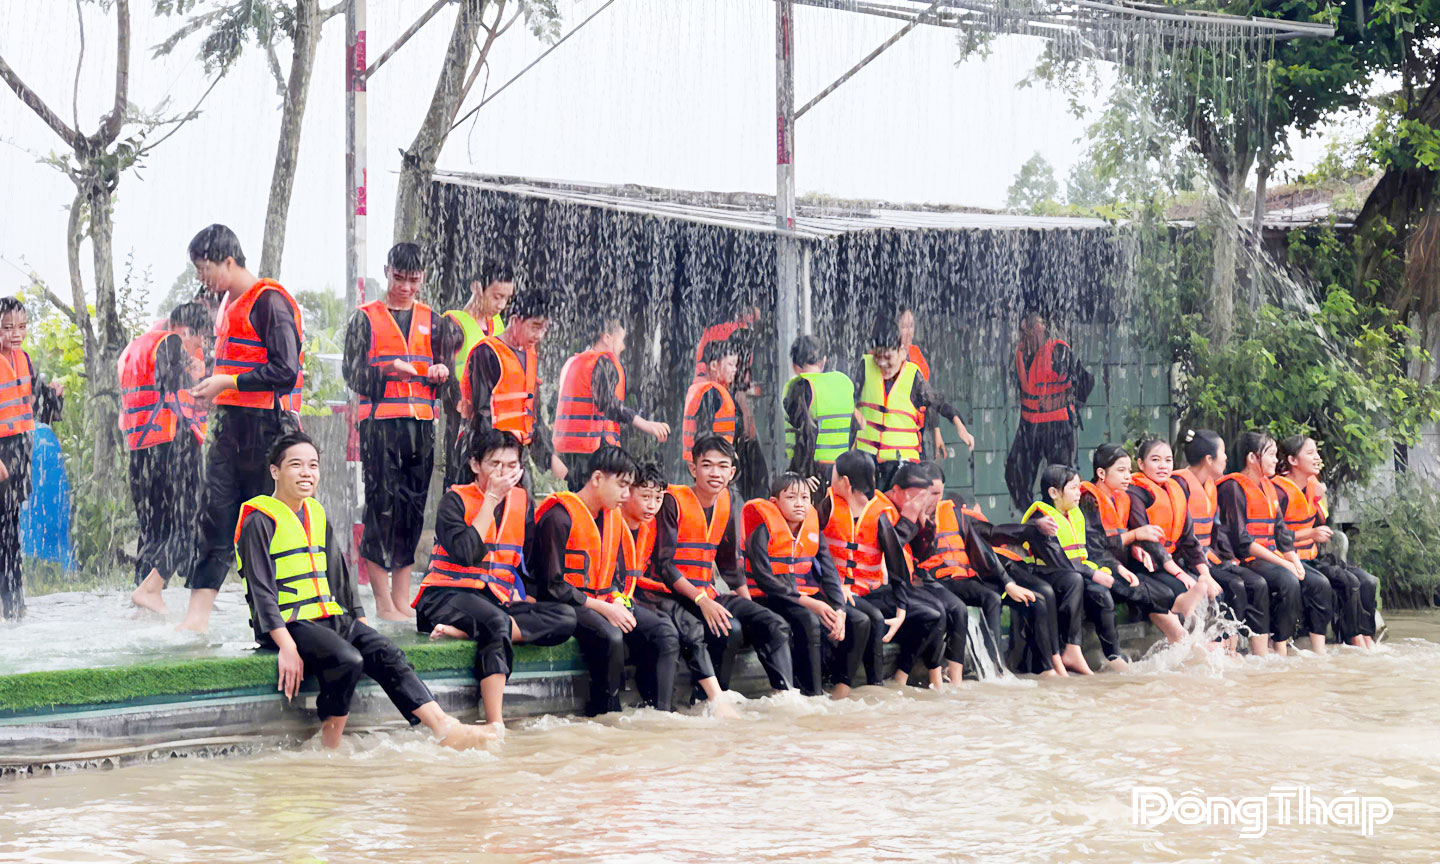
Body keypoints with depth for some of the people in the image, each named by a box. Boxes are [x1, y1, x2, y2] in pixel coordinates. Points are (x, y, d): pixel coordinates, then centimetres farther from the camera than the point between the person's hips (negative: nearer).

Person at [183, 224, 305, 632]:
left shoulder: (270, 301, -12)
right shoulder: (228, 303, 17)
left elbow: (284, 372, -19)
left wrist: (226, 382, -15)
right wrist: (214, 388, 12)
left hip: (265, 429, -8)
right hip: (230, 425, 8)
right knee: (215, 518, 2)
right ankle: (198, 616, -1)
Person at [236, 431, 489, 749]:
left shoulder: (316, 515, 18)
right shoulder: (260, 521, -6)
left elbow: (341, 576, 21)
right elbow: (261, 590, -13)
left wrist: (361, 623, 10)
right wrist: (286, 646, -21)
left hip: (331, 618, 7)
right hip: (289, 624, -7)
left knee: (387, 654, -16)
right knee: (347, 660, -32)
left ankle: (445, 728, -25)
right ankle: (330, 751, -21)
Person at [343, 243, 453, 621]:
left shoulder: (430, 319, 17)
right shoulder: (365, 318, 5)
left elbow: (444, 367, 19)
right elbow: (353, 374, -1)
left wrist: (442, 372, -5)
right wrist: (388, 370, -20)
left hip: (421, 424, 4)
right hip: (380, 423, -4)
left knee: (413, 509, 4)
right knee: (382, 506, -8)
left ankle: (401, 600, 10)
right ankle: (383, 602, -5)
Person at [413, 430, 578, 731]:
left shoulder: (521, 500, 13)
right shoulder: (455, 500, -2)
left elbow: (525, 560, 20)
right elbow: (466, 554, -18)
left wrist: (519, 594, 1)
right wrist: (491, 499, -13)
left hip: (497, 599, 6)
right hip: (447, 596, -6)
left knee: (565, 618, -20)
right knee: (495, 621, -39)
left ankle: (460, 631, -30)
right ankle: (495, 724, -44)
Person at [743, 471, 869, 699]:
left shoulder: (813, 529, 9)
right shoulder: (762, 532, -9)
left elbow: (830, 573, 6)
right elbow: (765, 579, -18)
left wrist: (839, 611, -12)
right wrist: (809, 603, -23)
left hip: (808, 598, 7)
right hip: (768, 600, -7)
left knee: (860, 622, -10)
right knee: (809, 622, -36)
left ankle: (842, 688, -8)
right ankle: (811, 694, -32)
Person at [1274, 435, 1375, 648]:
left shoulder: (1311, 484, 10)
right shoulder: (1280, 491, -16)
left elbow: (1321, 523, 13)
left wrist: (1319, 499, -3)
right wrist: (1310, 534, -24)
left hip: (1312, 557, 9)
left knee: (1368, 582, -6)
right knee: (1348, 582, -23)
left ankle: (1368, 641, -8)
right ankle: (1356, 641, -14)